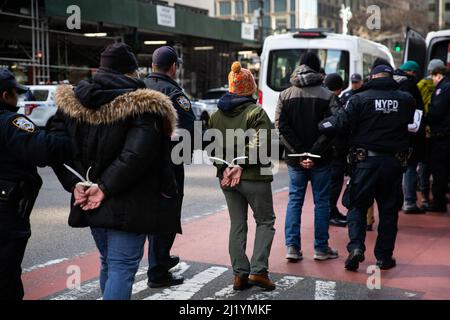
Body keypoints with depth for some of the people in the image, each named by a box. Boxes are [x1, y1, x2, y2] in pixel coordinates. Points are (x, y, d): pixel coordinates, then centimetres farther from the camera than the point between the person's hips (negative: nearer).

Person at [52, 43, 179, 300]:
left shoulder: (72, 101, 7)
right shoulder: (144, 105, -12)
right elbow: (137, 154, -24)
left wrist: (74, 183, -4)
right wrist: (105, 187, -18)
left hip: (91, 201, 6)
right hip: (128, 205, -6)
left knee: (108, 263, 22)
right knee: (122, 267, -2)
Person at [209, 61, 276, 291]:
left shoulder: (216, 115, 7)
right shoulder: (256, 112, -11)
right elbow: (260, 146, -19)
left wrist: (225, 167, -2)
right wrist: (242, 165, -12)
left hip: (227, 177, 5)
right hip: (254, 177, -5)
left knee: (237, 224, 13)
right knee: (265, 221, 10)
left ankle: (240, 274, 12)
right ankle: (258, 270, 1)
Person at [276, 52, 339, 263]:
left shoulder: (285, 95, 3)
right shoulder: (327, 96, -6)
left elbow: (281, 127, -5)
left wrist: (299, 153, -8)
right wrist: (314, 154, -14)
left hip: (295, 159, 2)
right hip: (321, 160, -2)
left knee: (295, 200, 10)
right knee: (321, 201, 7)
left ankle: (292, 246, 6)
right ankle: (321, 248, 12)